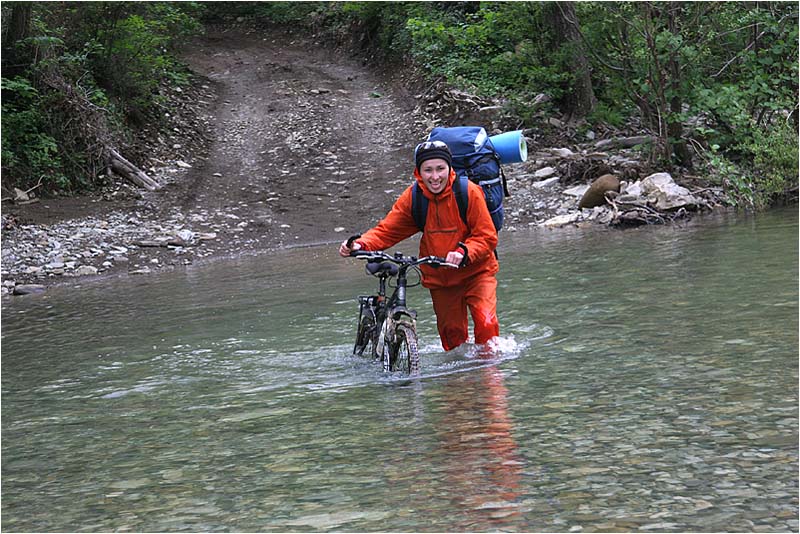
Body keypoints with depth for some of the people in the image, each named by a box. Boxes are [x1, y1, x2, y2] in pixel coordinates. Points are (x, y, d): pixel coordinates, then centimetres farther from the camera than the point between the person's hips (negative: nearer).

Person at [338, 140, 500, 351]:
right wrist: (360, 244, -26)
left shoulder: (469, 192, -16)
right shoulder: (412, 198, -8)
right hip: (440, 279, 3)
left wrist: (463, 252, -34)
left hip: (475, 272, -3)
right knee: (451, 334, 10)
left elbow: (487, 237, -15)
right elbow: (387, 230, -7)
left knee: (486, 323, -21)